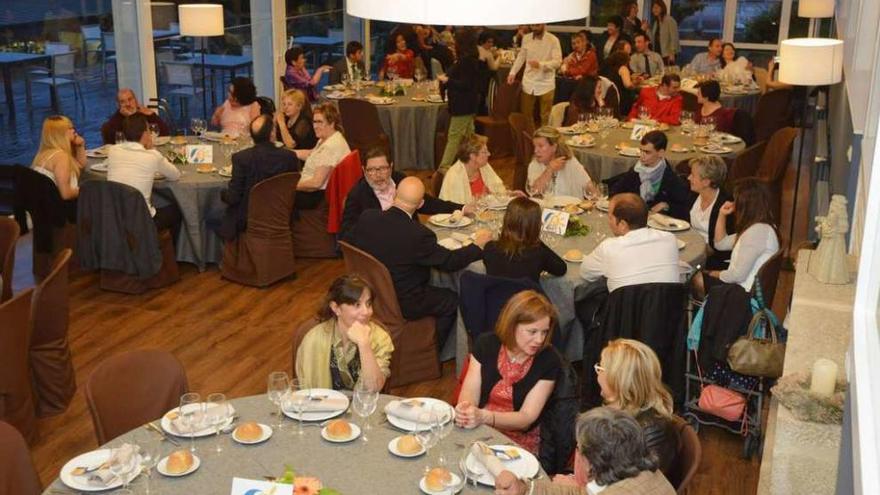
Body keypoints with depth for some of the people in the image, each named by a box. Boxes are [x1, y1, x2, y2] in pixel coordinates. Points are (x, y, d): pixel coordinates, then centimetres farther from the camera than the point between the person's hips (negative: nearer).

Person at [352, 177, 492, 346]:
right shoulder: (418, 234, -31)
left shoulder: (366, 217, -15)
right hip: (402, 304, -7)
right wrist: (477, 245, 0)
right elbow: (450, 261, -17)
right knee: (453, 300, 15)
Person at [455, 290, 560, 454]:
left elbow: (527, 417, -13)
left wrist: (484, 417, -30)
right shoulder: (486, 344, -1)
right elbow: (469, 392, -3)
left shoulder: (549, 361, -9)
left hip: (520, 443, -3)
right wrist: (465, 411, -28)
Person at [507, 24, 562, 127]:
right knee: (525, 115, 9)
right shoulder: (526, 38, 3)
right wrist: (513, 72, 1)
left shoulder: (553, 40, -10)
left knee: (546, 117, 4)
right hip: (528, 83, 4)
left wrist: (540, 64, -28)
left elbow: (557, 61, -15)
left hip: (545, 84, -4)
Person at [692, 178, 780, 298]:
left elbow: (738, 274, -26)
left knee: (699, 280, -1)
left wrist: (714, 274, -7)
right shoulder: (757, 227, 10)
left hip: (746, 292, -10)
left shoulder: (758, 231, -25)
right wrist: (722, 215, 10)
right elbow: (721, 244, 22)